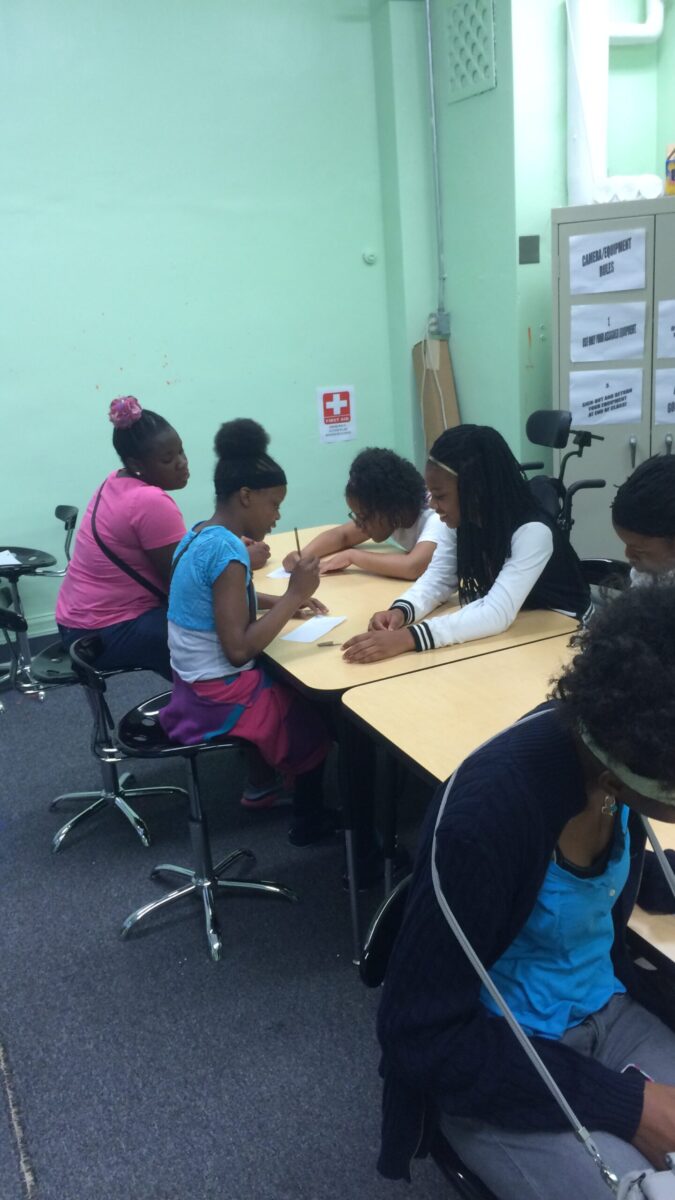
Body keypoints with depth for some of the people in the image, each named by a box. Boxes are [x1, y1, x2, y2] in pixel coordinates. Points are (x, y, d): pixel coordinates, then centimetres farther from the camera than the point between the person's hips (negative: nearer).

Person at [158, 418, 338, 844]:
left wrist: (283, 601, 8)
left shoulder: (199, 535, 3)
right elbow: (239, 649, -28)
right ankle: (309, 819, 29)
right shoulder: (227, 549, -25)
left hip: (195, 688, 8)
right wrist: (294, 596, -21)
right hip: (220, 699, -8)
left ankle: (261, 785, 38)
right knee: (320, 705, 14)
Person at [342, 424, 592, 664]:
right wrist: (401, 611, -25)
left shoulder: (533, 532, -28)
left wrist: (409, 637, -45)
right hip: (508, 634, 6)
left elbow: (497, 613, -36)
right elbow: (438, 578, -4)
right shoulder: (462, 520, -7)